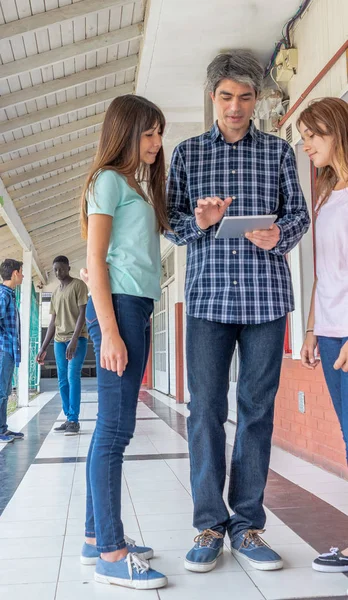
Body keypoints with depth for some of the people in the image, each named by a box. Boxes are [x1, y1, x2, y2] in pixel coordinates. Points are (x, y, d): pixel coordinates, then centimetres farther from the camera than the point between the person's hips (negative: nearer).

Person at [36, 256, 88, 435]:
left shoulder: (79, 285, -3)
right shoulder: (55, 292, 17)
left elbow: (82, 314, -11)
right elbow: (53, 322, 17)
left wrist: (74, 340, -22)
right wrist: (43, 348, 12)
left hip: (77, 338, -7)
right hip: (59, 340, 7)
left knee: (73, 377, -12)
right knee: (63, 380, 5)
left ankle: (74, 420, -10)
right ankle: (69, 419, 11)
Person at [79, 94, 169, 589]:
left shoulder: (139, 186, 23)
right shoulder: (109, 178, -3)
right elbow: (95, 259, -10)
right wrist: (109, 331, -16)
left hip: (138, 307, 9)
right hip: (117, 305, -9)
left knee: (112, 429, 10)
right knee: (116, 428, -8)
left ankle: (97, 537, 19)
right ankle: (111, 555, -1)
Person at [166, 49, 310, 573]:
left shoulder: (279, 151, 13)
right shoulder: (187, 153, 12)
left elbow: (299, 213, 9)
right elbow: (170, 220, 9)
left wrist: (279, 234, -12)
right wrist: (198, 222, -12)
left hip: (266, 294, 0)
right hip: (208, 294, 0)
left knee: (257, 409, 3)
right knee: (206, 409, 0)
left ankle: (246, 524, 15)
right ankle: (210, 525, 12)